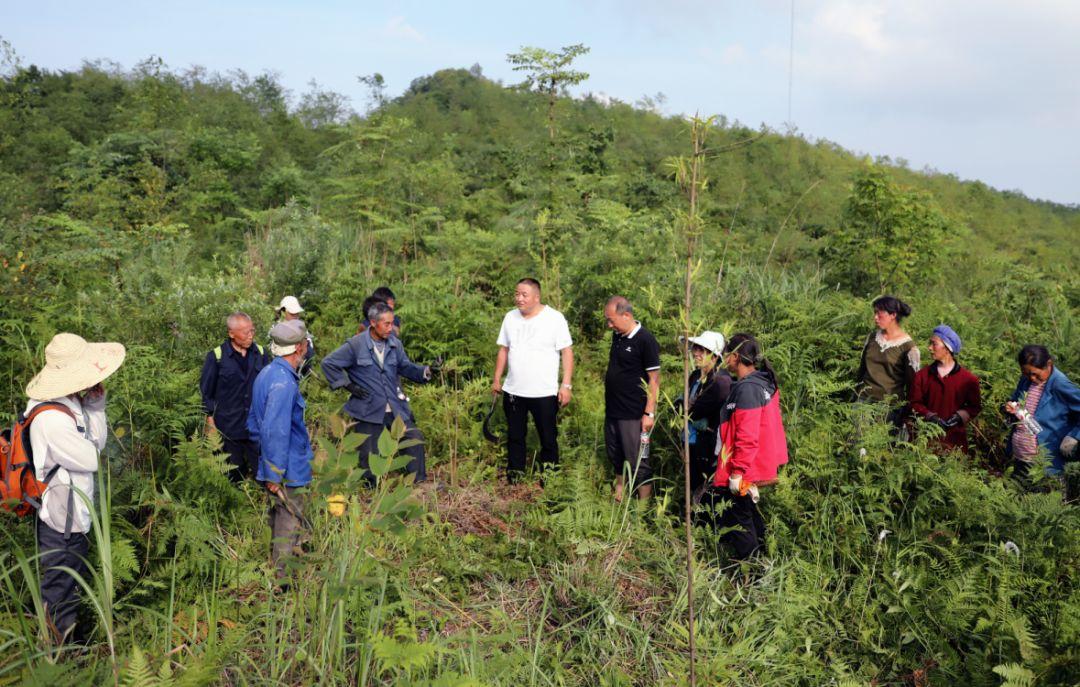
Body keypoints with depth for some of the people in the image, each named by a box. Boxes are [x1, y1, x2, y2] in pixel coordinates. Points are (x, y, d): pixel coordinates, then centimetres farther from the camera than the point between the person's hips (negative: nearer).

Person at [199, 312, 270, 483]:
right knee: (235, 474, 12)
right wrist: (210, 421, -3)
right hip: (229, 427, -2)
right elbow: (206, 391, -2)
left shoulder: (260, 353, 0)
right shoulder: (216, 357, -8)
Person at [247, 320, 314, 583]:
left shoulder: (267, 373, 7)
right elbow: (275, 432, -28)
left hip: (277, 465, 10)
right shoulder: (283, 383, -25)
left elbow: (254, 421, 16)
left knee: (279, 518, 22)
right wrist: (274, 475, -24)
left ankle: (275, 569, 36)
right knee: (290, 524, 1)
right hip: (289, 471, -10)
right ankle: (283, 579, 11)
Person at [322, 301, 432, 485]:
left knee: (415, 439, -2)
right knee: (370, 454, 5)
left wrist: (426, 371, -9)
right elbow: (328, 363, -6)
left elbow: (405, 367, 11)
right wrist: (348, 385, -10)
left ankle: (419, 483, 13)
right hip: (368, 410, -4)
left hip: (396, 407, 4)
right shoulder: (355, 345, -11)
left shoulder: (395, 344, 2)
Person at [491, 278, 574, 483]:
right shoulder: (510, 317, 5)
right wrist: (497, 379, 11)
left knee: (548, 438, 6)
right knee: (515, 435, 14)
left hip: (544, 392, -4)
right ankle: (514, 477, 27)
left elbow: (567, 352, -9)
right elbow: (503, 350, 13)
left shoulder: (555, 318, -9)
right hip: (513, 391, 4)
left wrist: (566, 385, -14)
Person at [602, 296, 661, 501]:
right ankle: (618, 498, 33)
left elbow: (654, 379, -14)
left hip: (633, 414, -8)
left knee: (636, 461, -1)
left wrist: (649, 413, -17)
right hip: (612, 410, 8)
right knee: (616, 456, 18)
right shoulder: (617, 335, 7)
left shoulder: (645, 340, -15)